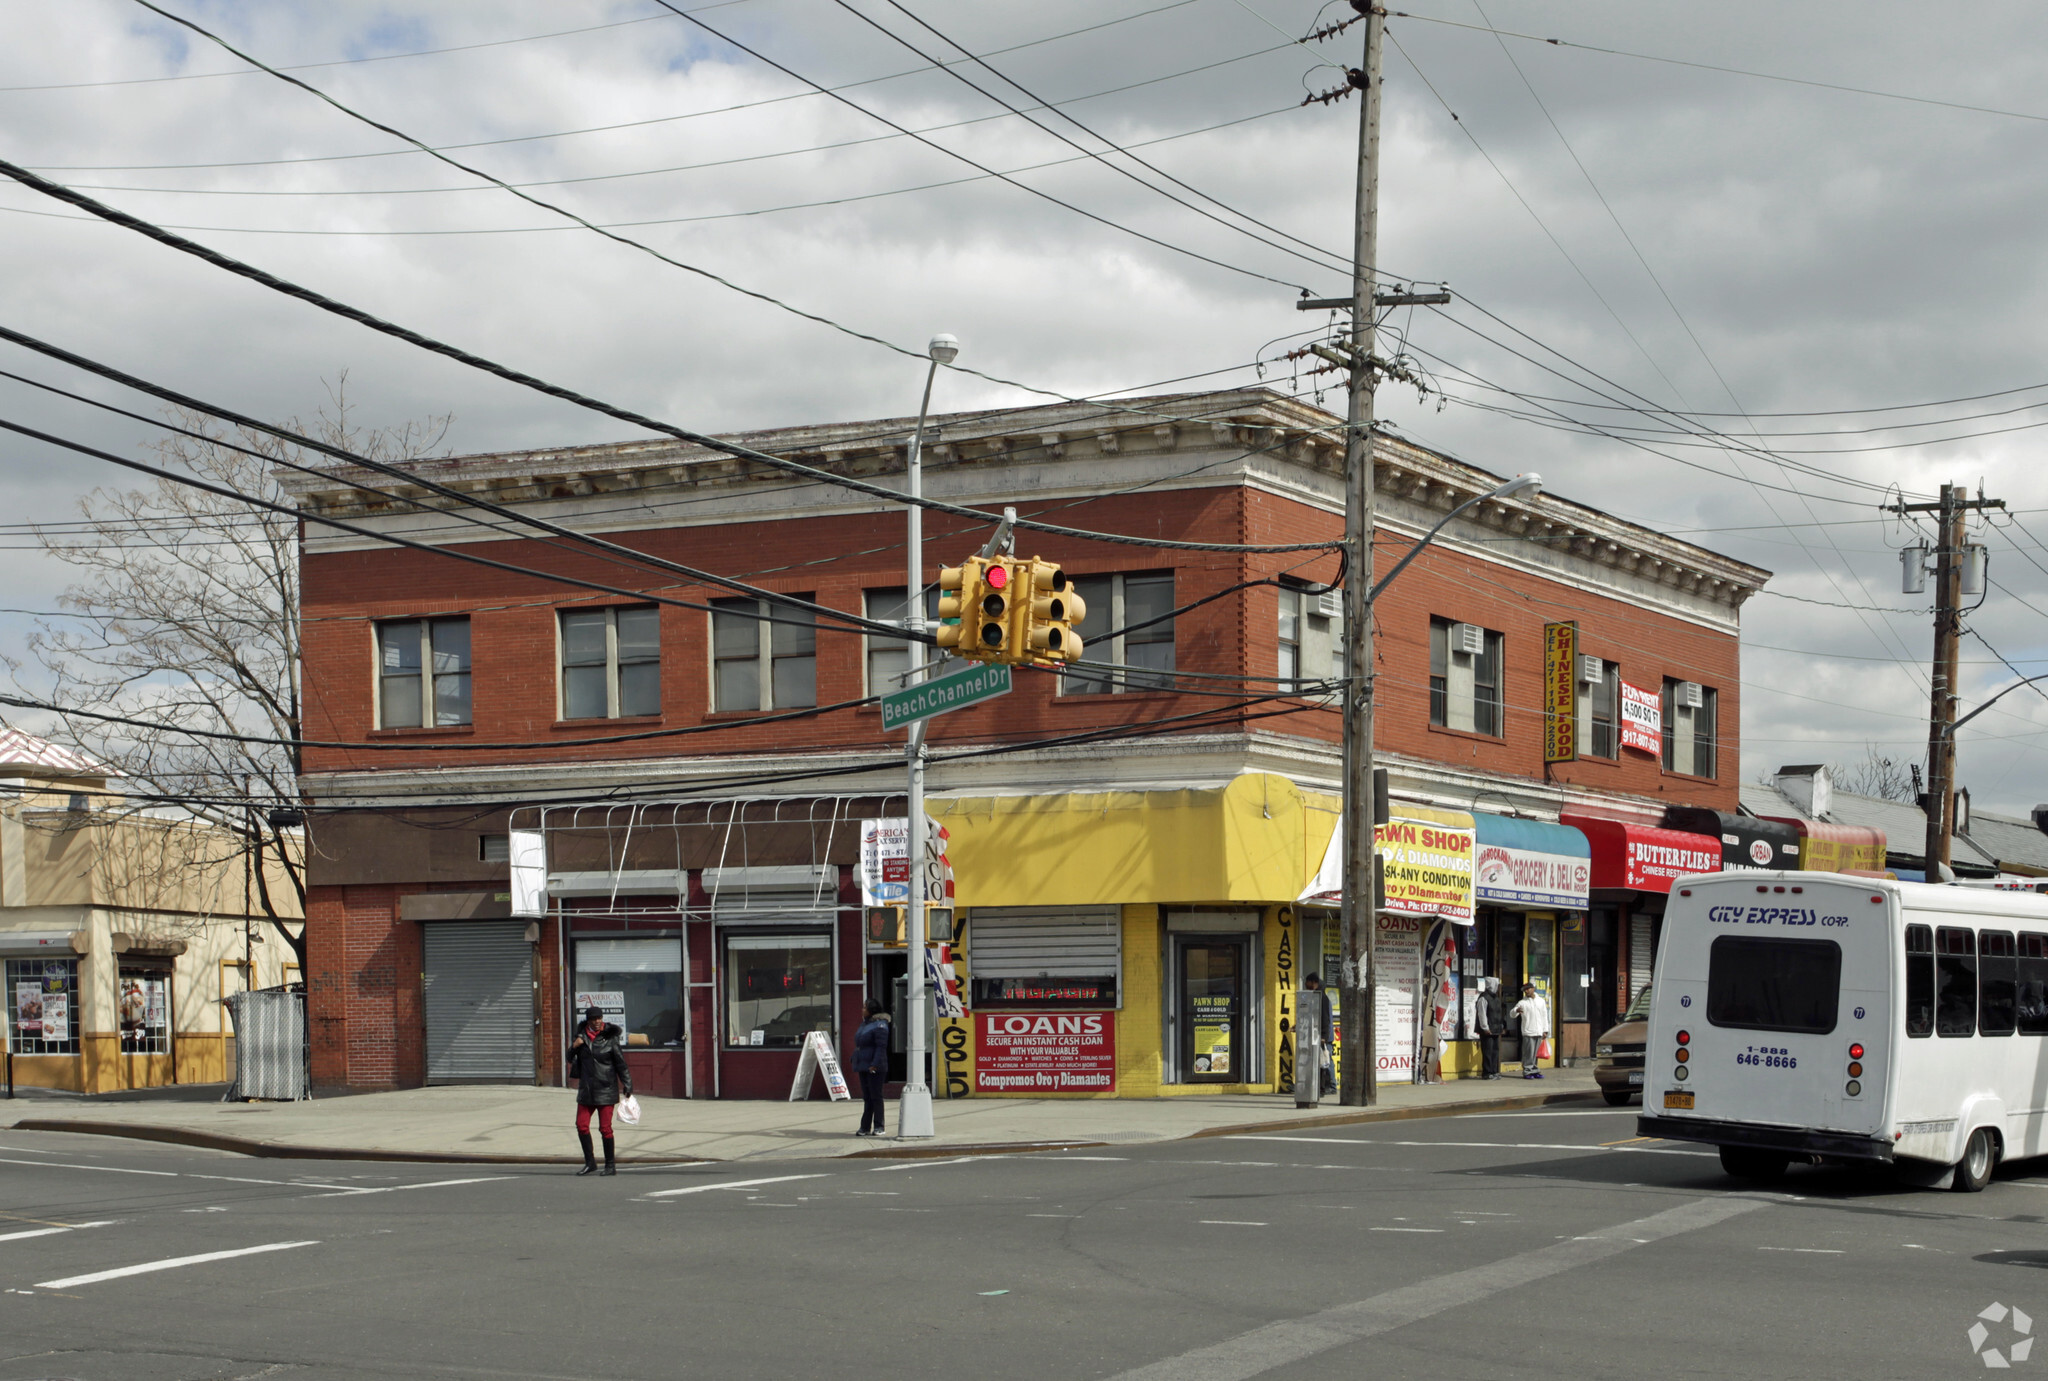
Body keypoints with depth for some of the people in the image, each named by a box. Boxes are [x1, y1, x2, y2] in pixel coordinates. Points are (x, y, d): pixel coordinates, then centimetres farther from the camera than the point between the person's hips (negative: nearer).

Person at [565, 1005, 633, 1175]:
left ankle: (611, 1165, 5)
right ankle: (590, 1163, 14)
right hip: (586, 1089, 5)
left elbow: (621, 1064, -3)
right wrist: (574, 1047, -7)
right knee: (581, 1125, 2)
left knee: (605, 1128, -4)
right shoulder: (582, 1036, 7)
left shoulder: (610, 1038, -6)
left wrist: (627, 1086, -4)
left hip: (606, 1089, -5)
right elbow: (571, 1058, 15)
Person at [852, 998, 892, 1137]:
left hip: (874, 1068, -9)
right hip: (864, 1067, 9)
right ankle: (865, 1127, 12)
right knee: (866, 1098, 10)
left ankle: (878, 1127, 1)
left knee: (875, 1096, -4)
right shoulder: (865, 1023, 17)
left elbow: (881, 1047, -18)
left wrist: (875, 1064, -24)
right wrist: (856, 1064, 18)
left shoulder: (879, 1025, -13)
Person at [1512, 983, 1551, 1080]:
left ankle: (1534, 1071, 13)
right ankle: (1527, 1071, -2)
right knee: (1528, 1053, -7)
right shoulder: (1523, 1002, 2)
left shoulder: (1541, 1001, 12)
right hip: (1527, 1032, -3)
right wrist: (1516, 1011, -29)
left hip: (1538, 1032, 3)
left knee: (1535, 1053, 6)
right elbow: (1512, 1014, -4)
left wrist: (1545, 1030, 12)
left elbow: (1544, 1016, 16)